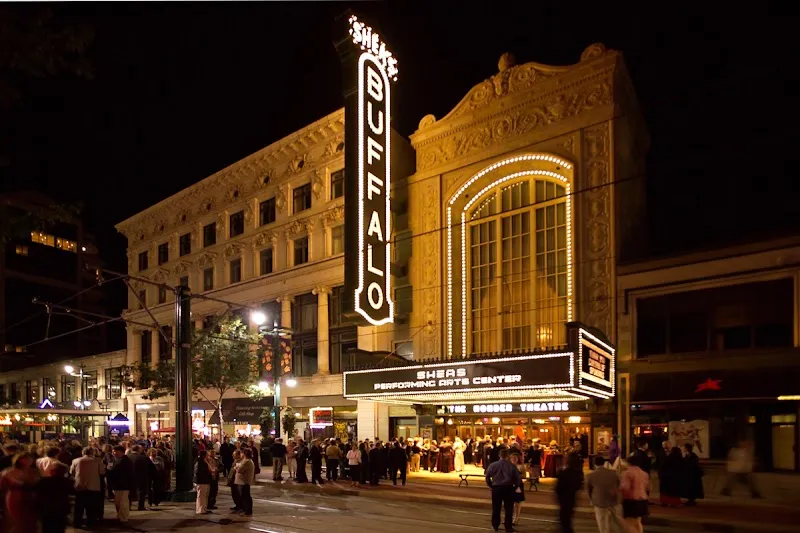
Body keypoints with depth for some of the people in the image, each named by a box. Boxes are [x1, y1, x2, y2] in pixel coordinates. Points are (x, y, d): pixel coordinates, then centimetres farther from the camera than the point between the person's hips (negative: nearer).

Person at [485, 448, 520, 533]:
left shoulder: (493, 465, -2)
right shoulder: (512, 466, -6)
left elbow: (487, 477, 3)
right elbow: (518, 479, -5)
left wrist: (490, 486, 15)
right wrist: (515, 487, 10)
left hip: (496, 488, 2)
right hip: (508, 488, -1)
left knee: (496, 508, 13)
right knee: (508, 508, 8)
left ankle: (495, 526, 21)